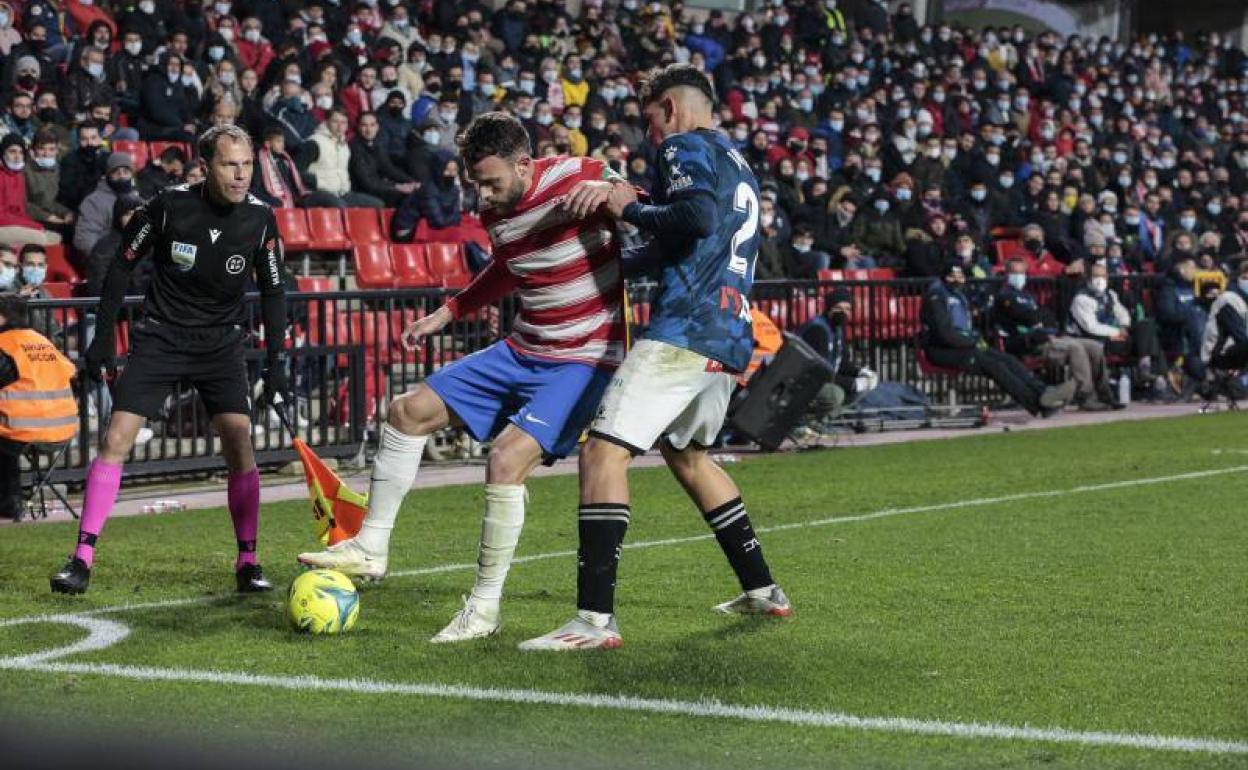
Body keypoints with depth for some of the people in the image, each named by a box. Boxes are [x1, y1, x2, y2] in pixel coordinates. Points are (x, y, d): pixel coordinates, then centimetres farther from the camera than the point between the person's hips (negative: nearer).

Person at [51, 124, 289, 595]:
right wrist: (102, 338, -3)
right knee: (115, 440, -11)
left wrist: (276, 362, 0)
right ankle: (82, 560, -5)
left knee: (239, 443, -13)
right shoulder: (169, 206, -14)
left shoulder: (259, 218, -9)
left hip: (221, 344, 1)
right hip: (160, 339, -1)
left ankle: (248, 563, 0)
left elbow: (272, 291, 5)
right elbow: (122, 265, -1)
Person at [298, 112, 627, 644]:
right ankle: (371, 549, 18)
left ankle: (485, 608, -9)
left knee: (507, 457, -24)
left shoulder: (580, 178, -18)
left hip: (584, 359, -8)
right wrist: (449, 312, 24)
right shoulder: (495, 212, 4)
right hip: (523, 351, 8)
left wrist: (609, 192, -38)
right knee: (411, 410, 7)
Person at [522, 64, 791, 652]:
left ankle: (595, 619, -24)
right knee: (685, 453, 29)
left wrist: (631, 210, -9)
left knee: (604, 453, -14)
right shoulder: (738, 164, 25)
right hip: (731, 340, 10)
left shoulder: (685, 147, -2)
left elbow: (698, 217, -22)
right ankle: (762, 591, 33)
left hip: (684, 332, -10)